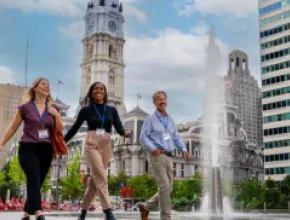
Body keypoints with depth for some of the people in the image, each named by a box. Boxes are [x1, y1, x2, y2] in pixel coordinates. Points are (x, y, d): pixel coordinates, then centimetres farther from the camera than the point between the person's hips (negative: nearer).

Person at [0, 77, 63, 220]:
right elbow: (12, 129, 11)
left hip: (46, 150, 4)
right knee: (33, 179, -22)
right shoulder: (25, 108, 4)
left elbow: (60, 130, 10)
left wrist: (56, 115, -6)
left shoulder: (53, 108, 13)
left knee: (37, 182, 6)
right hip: (28, 148, -4)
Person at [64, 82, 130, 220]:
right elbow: (74, 128, 10)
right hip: (91, 144, -3)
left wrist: (125, 133, -20)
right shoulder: (86, 110, 6)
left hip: (106, 146, 3)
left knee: (95, 179, 6)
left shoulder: (112, 110, 11)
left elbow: (119, 127, 3)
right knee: (101, 177, -18)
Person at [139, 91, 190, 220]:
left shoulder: (170, 120, 17)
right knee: (164, 187, -13)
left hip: (168, 157, 7)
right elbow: (143, 137, -5)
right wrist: (153, 149, -20)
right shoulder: (150, 119, 0)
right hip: (156, 156, -7)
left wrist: (184, 150, 2)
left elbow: (176, 137, 18)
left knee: (168, 189, 7)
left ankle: (146, 207, 24)